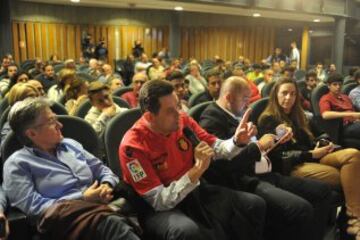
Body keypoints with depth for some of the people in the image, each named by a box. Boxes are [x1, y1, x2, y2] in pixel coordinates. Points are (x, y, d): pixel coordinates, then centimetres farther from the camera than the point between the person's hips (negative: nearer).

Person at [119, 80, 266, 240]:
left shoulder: (183, 121, -7)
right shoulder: (132, 146, -23)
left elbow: (216, 149, 4)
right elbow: (160, 202, -26)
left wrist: (237, 141, -17)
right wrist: (197, 169, -33)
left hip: (193, 190, 6)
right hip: (161, 208, -5)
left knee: (255, 205, -4)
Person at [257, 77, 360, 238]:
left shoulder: (296, 115, 26)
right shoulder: (268, 120, 1)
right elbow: (277, 156, -8)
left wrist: (322, 143, -1)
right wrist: (311, 154, -12)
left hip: (311, 157, 7)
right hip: (291, 166, -7)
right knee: (344, 176, -27)